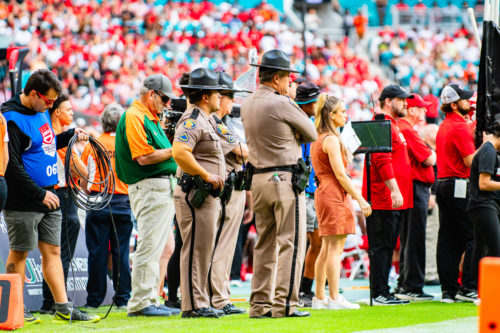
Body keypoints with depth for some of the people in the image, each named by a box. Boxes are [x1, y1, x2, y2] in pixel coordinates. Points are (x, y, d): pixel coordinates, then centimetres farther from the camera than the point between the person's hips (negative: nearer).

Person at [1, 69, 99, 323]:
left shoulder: (41, 112, 12)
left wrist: (71, 135, 14)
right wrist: (40, 193, -20)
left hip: (47, 196, 9)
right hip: (23, 201, -9)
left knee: (52, 251, 8)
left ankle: (63, 308, 9)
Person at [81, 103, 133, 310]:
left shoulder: (92, 145, 0)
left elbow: (82, 179, 4)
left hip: (98, 202, -1)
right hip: (123, 203, 1)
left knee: (97, 253, 2)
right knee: (121, 252, 4)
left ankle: (94, 298, 4)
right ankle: (123, 298, 5)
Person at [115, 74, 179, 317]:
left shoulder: (150, 119, 21)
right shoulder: (134, 117, -11)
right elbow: (144, 157, -19)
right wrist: (175, 150, -13)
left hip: (164, 187, 11)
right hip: (149, 187, -11)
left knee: (156, 248, 12)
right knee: (148, 247, -10)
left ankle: (150, 300, 17)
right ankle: (140, 303, -8)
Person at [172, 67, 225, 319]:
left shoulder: (202, 119, 20)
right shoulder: (193, 120, -14)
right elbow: (179, 152, -28)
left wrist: (215, 179, 17)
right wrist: (207, 176, -22)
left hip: (207, 194, 11)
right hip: (195, 192, -11)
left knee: (204, 250, 13)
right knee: (196, 249, -9)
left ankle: (199, 303, 18)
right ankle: (193, 305, -7)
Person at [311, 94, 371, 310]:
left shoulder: (318, 139, 16)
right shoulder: (331, 139, -13)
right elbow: (340, 174, -17)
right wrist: (360, 199, -15)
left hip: (323, 193, 10)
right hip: (335, 195, -10)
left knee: (327, 248, 12)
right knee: (335, 248, -9)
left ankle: (319, 297, 14)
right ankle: (334, 298, -10)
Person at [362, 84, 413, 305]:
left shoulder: (393, 126, 22)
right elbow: (382, 160, -21)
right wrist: (394, 190, -26)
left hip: (395, 201, 11)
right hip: (385, 200, -11)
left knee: (387, 246, 11)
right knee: (382, 246, -9)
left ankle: (382, 293, 15)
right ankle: (380, 293, -8)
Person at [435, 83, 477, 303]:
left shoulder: (444, 127, 17)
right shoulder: (460, 127, -13)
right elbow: (470, 161, -17)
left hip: (442, 184, 10)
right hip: (459, 186, -10)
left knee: (447, 239, 7)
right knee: (473, 237, -6)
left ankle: (448, 289, 7)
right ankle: (468, 287, -8)